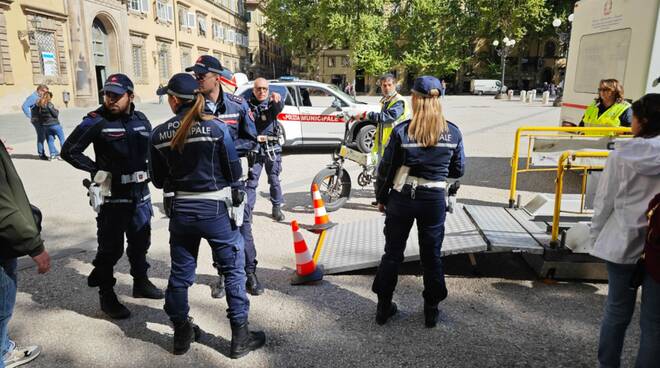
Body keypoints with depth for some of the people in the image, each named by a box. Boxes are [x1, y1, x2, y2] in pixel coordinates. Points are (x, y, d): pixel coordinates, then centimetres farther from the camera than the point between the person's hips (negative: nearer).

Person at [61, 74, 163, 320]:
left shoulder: (141, 119, 6)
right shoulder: (97, 120, -10)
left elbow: (151, 148, 20)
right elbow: (69, 150, -6)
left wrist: (148, 169, 7)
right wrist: (96, 171, -11)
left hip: (141, 193, 5)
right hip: (113, 195, -5)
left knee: (140, 241, 18)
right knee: (110, 248, 2)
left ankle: (141, 282, 37)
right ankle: (107, 296, 18)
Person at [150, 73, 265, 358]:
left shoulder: (159, 134, -3)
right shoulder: (216, 127, -12)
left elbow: (159, 180, 5)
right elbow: (234, 173, -7)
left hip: (181, 211, 3)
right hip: (216, 209, -3)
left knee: (180, 273, 17)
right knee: (234, 271, 10)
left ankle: (182, 333, 33)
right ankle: (240, 337, 17)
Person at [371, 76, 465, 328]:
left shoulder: (401, 131, -12)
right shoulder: (453, 133, -6)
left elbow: (386, 168, -7)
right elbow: (458, 170, 3)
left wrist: (381, 198, 6)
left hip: (401, 199, -1)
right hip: (434, 200, 1)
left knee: (392, 253, 14)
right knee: (432, 255, 15)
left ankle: (383, 307, 26)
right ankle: (431, 310, 28)